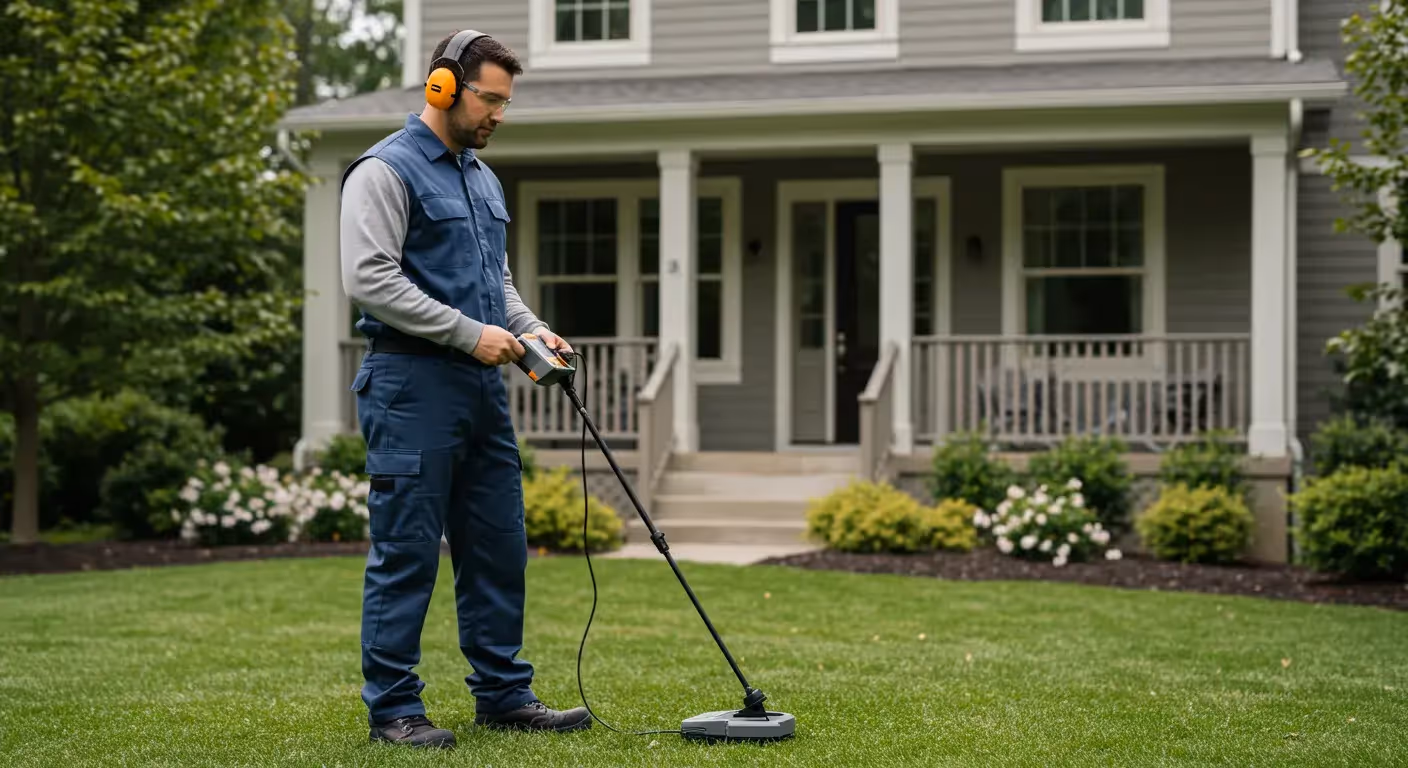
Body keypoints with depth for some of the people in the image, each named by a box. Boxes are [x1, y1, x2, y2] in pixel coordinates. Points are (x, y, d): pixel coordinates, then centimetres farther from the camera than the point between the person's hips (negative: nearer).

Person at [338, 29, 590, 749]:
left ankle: (504, 695, 19)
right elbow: (369, 278, -18)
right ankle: (393, 708, 3)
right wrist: (470, 333, -18)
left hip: (482, 388, 9)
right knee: (406, 553, -4)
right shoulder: (386, 170, -9)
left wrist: (532, 330, 7)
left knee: (498, 547, 10)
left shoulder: (482, 178, 19)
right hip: (412, 385, -9)